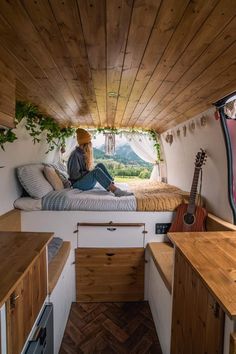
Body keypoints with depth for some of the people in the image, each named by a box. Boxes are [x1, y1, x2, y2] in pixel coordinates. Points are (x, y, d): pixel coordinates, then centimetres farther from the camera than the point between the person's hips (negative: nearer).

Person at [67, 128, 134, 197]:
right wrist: (88, 172, -13)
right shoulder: (75, 155, -16)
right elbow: (74, 175, -20)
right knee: (97, 171, -30)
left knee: (100, 165, -8)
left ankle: (115, 187, -19)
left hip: (87, 183, 8)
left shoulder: (84, 153, 10)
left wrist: (90, 171, -3)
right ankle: (116, 191, -38)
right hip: (78, 184, -8)